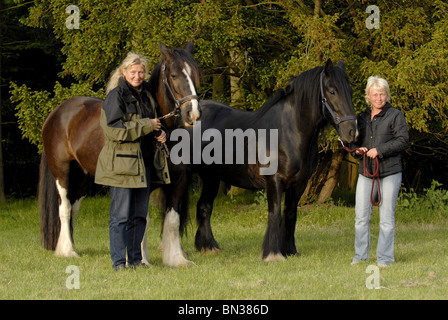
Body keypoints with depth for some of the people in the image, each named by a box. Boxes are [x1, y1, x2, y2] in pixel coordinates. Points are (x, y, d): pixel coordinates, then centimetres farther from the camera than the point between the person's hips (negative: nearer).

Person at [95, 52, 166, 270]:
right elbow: (113, 130, -19)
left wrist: (160, 134, 3)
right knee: (120, 215, -5)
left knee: (139, 214, 10)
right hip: (121, 163, -8)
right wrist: (146, 125, -18)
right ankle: (118, 261, -2)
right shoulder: (116, 96, -10)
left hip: (142, 162, 8)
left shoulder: (146, 95, 14)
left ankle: (135, 259, 18)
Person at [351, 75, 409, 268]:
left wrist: (380, 150, -19)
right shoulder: (362, 118, 13)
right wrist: (357, 149, -2)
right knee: (361, 215, 3)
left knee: (387, 216, -1)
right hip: (366, 173, 4)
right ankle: (361, 255, 14)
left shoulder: (395, 116, -2)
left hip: (390, 172, -4)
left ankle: (385, 258, 5)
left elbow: (403, 141, -11)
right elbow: (353, 140, 22)